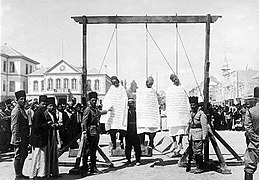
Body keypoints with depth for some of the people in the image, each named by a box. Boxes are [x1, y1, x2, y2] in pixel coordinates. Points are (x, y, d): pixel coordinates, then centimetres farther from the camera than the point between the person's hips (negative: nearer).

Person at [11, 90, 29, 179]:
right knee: (18, 156, 0)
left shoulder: (22, 109, 14)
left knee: (24, 155, 16)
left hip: (24, 138, 10)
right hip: (19, 138, -10)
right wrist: (17, 139, -22)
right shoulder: (16, 111, -16)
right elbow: (14, 127, -19)